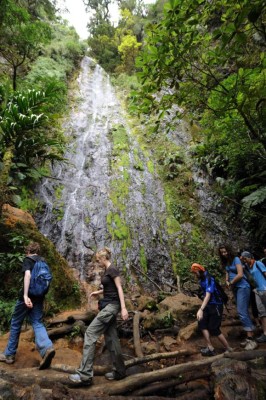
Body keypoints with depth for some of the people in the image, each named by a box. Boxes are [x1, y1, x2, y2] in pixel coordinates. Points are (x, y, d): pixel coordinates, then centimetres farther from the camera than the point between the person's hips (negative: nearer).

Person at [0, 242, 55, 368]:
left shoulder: (27, 260, -5)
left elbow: (27, 274, -23)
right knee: (37, 323, 3)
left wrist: (25, 295, -29)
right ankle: (47, 348, -19)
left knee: (15, 324, 14)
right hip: (39, 297, 5)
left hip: (27, 296, -5)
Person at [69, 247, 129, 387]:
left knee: (90, 333, -11)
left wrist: (123, 308, -21)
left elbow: (119, 288, -18)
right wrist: (98, 292, 17)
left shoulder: (112, 269, -15)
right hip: (108, 305, 10)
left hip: (111, 305, -10)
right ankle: (119, 371, 22)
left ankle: (85, 375, -7)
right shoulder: (106, 271, 13)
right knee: (111, 338, 12)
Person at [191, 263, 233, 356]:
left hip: (216, 306, -8)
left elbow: (208, 295, -33)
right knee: (202, 324, -4)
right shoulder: (202, 280, 5)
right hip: (209, 305, 8)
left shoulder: (209, 279, -23)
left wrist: (201, 309, -41)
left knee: (214, 329, -6)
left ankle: (228, 349, 12)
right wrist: (202, 308, 19)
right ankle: (210, 348, 3)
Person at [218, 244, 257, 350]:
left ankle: (251, 340, -12)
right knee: (244, 312, 10)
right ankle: (250, 337, 16)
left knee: (242, 312, -14)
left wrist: (231, 283, -8)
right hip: (235, 288, 8)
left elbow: (240, 275, -19)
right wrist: (227, 282, -7)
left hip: (242, 287, -8)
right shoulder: (225, 263, 10)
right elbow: (227, 273, 13)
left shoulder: (236, 259, -13)